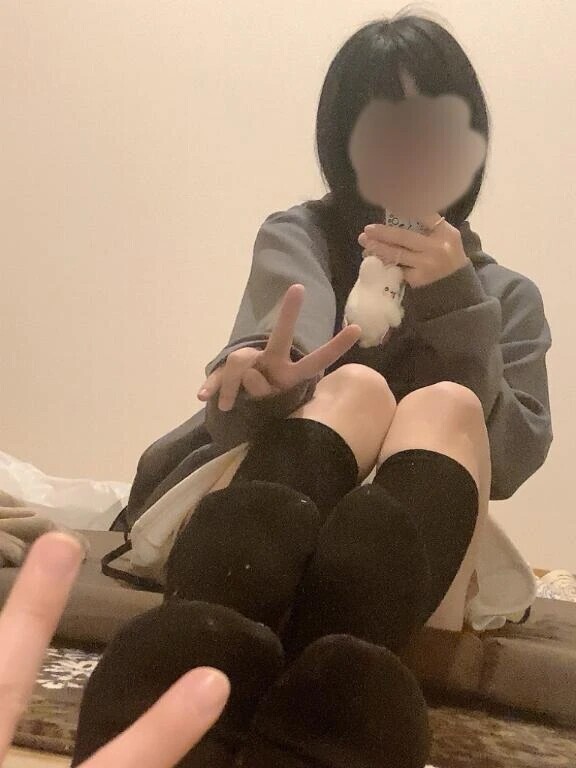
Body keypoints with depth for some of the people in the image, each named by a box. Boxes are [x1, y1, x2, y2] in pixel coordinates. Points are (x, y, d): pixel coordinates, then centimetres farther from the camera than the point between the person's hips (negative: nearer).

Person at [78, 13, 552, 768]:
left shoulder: (508, 297, 15)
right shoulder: (299, 234, 9)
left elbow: (512, 460, -3)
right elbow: (236, 410, -13)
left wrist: (454, 300, -14)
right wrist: (261, 376, -39)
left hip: (403, 562, 1)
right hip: (257, 537, -1)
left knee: (444, 407, -27)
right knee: (355, 389, -28)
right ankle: (203, 672, -58)